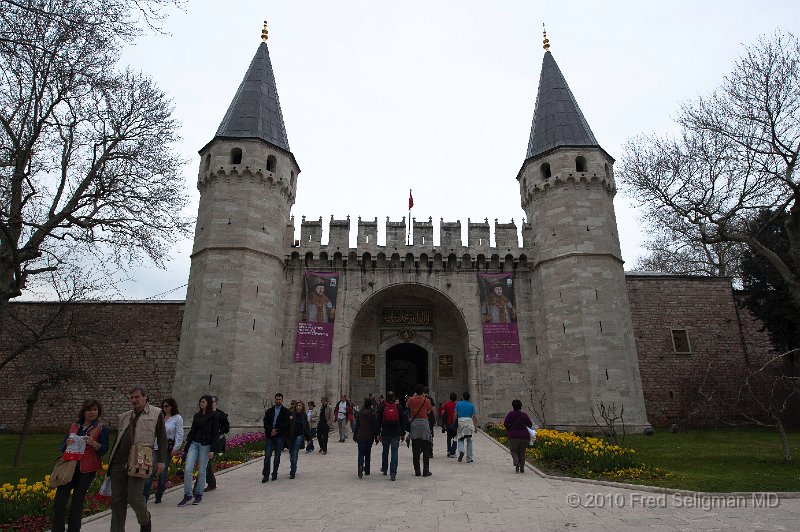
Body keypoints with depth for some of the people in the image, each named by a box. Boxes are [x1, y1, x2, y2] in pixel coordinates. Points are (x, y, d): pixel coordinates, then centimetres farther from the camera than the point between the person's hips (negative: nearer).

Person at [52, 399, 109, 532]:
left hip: (87, 470, -3)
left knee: (78, 502, 4)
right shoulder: (74, 425, 11)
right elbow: (62, 447, 16)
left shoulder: (102, 428, 0)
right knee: (59, 502, -4)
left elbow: (104, 449, -6)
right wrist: (67, 443, -7)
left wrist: (94, 443, -24)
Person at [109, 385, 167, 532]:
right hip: (118, 463, 5)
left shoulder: (156, 414, 4)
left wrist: (161, 460, -6)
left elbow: (162, 439, 2)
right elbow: (117, 440, 25)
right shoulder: (124, 417, 20)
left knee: (134, 496, -10)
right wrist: (111, 461, 20)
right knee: (117, 500, 6)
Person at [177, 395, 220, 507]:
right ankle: (187, 495, 5)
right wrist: (185, 448, 13)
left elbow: (215, 435, -7)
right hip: (194, 444, 5)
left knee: (201, 471, 3)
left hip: (205, 446, -5)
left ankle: (199, 495, 19)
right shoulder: (197, 416, 12)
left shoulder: (213, 417, -5)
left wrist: (212, 450, -13)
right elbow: (192, 431, 16)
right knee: (187, 469, -6)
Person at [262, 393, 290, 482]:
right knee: (267, 456, -4)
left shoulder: (285, 411, 4)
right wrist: (270, 430, -12)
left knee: (277, 456, 5)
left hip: (279, 436, -1)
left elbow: (285, 424, -5)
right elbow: (265, 422, 3)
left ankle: (274, 474, 16)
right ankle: (266, 475, 0)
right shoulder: (269, 410, 12)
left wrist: (276, 431, -14)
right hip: (269, 435, 2)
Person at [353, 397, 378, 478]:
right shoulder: (373, 414, -8)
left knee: (361, 453, 2)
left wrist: (355, 435, 11)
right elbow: (375, 426, -5)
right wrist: (376, 437, 3)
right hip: (369, 437, -1)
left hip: (360, 436, 1)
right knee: (368, 453, 14)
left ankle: (360, 466, -24)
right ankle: (367, 471, 19)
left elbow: (357, 424, 5)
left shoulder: (360, 412, 0)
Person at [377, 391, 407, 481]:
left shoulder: (382, 407, -1)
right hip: (396, 433, -1)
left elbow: (379, 421, 0)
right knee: (394, 452, -1)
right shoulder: (399, 407, 0)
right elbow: (403, 421, 3)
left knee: (385, 451, 19)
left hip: (385, 433, 1)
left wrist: (378, 433, 6)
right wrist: (403, 434, 9)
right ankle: (393, 473, -7)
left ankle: (384, 469, 34)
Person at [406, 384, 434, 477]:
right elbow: (429, 411, 8)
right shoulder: (427, 401, -7)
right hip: (424, 423, -1)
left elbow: (407, 405, 18)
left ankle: (417, 471, 10)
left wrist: (413, 396, 23)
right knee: (425, 450, 6)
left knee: (415, 450, 8)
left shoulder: (411, 400, -3)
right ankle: (426, 471, 6)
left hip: (414, 423, 1)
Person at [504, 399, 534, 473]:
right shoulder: (524, 415, 8)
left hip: (514, 436, -3)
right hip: (524, 436, 3)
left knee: (514, 451, 11)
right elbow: (530, 425, 5)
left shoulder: (511, 414, 0)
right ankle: (522, 468, 10)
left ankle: (516, 462, -18)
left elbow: (505, 423, -9)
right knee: (522, 452, 17)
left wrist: (509, 429, 8)